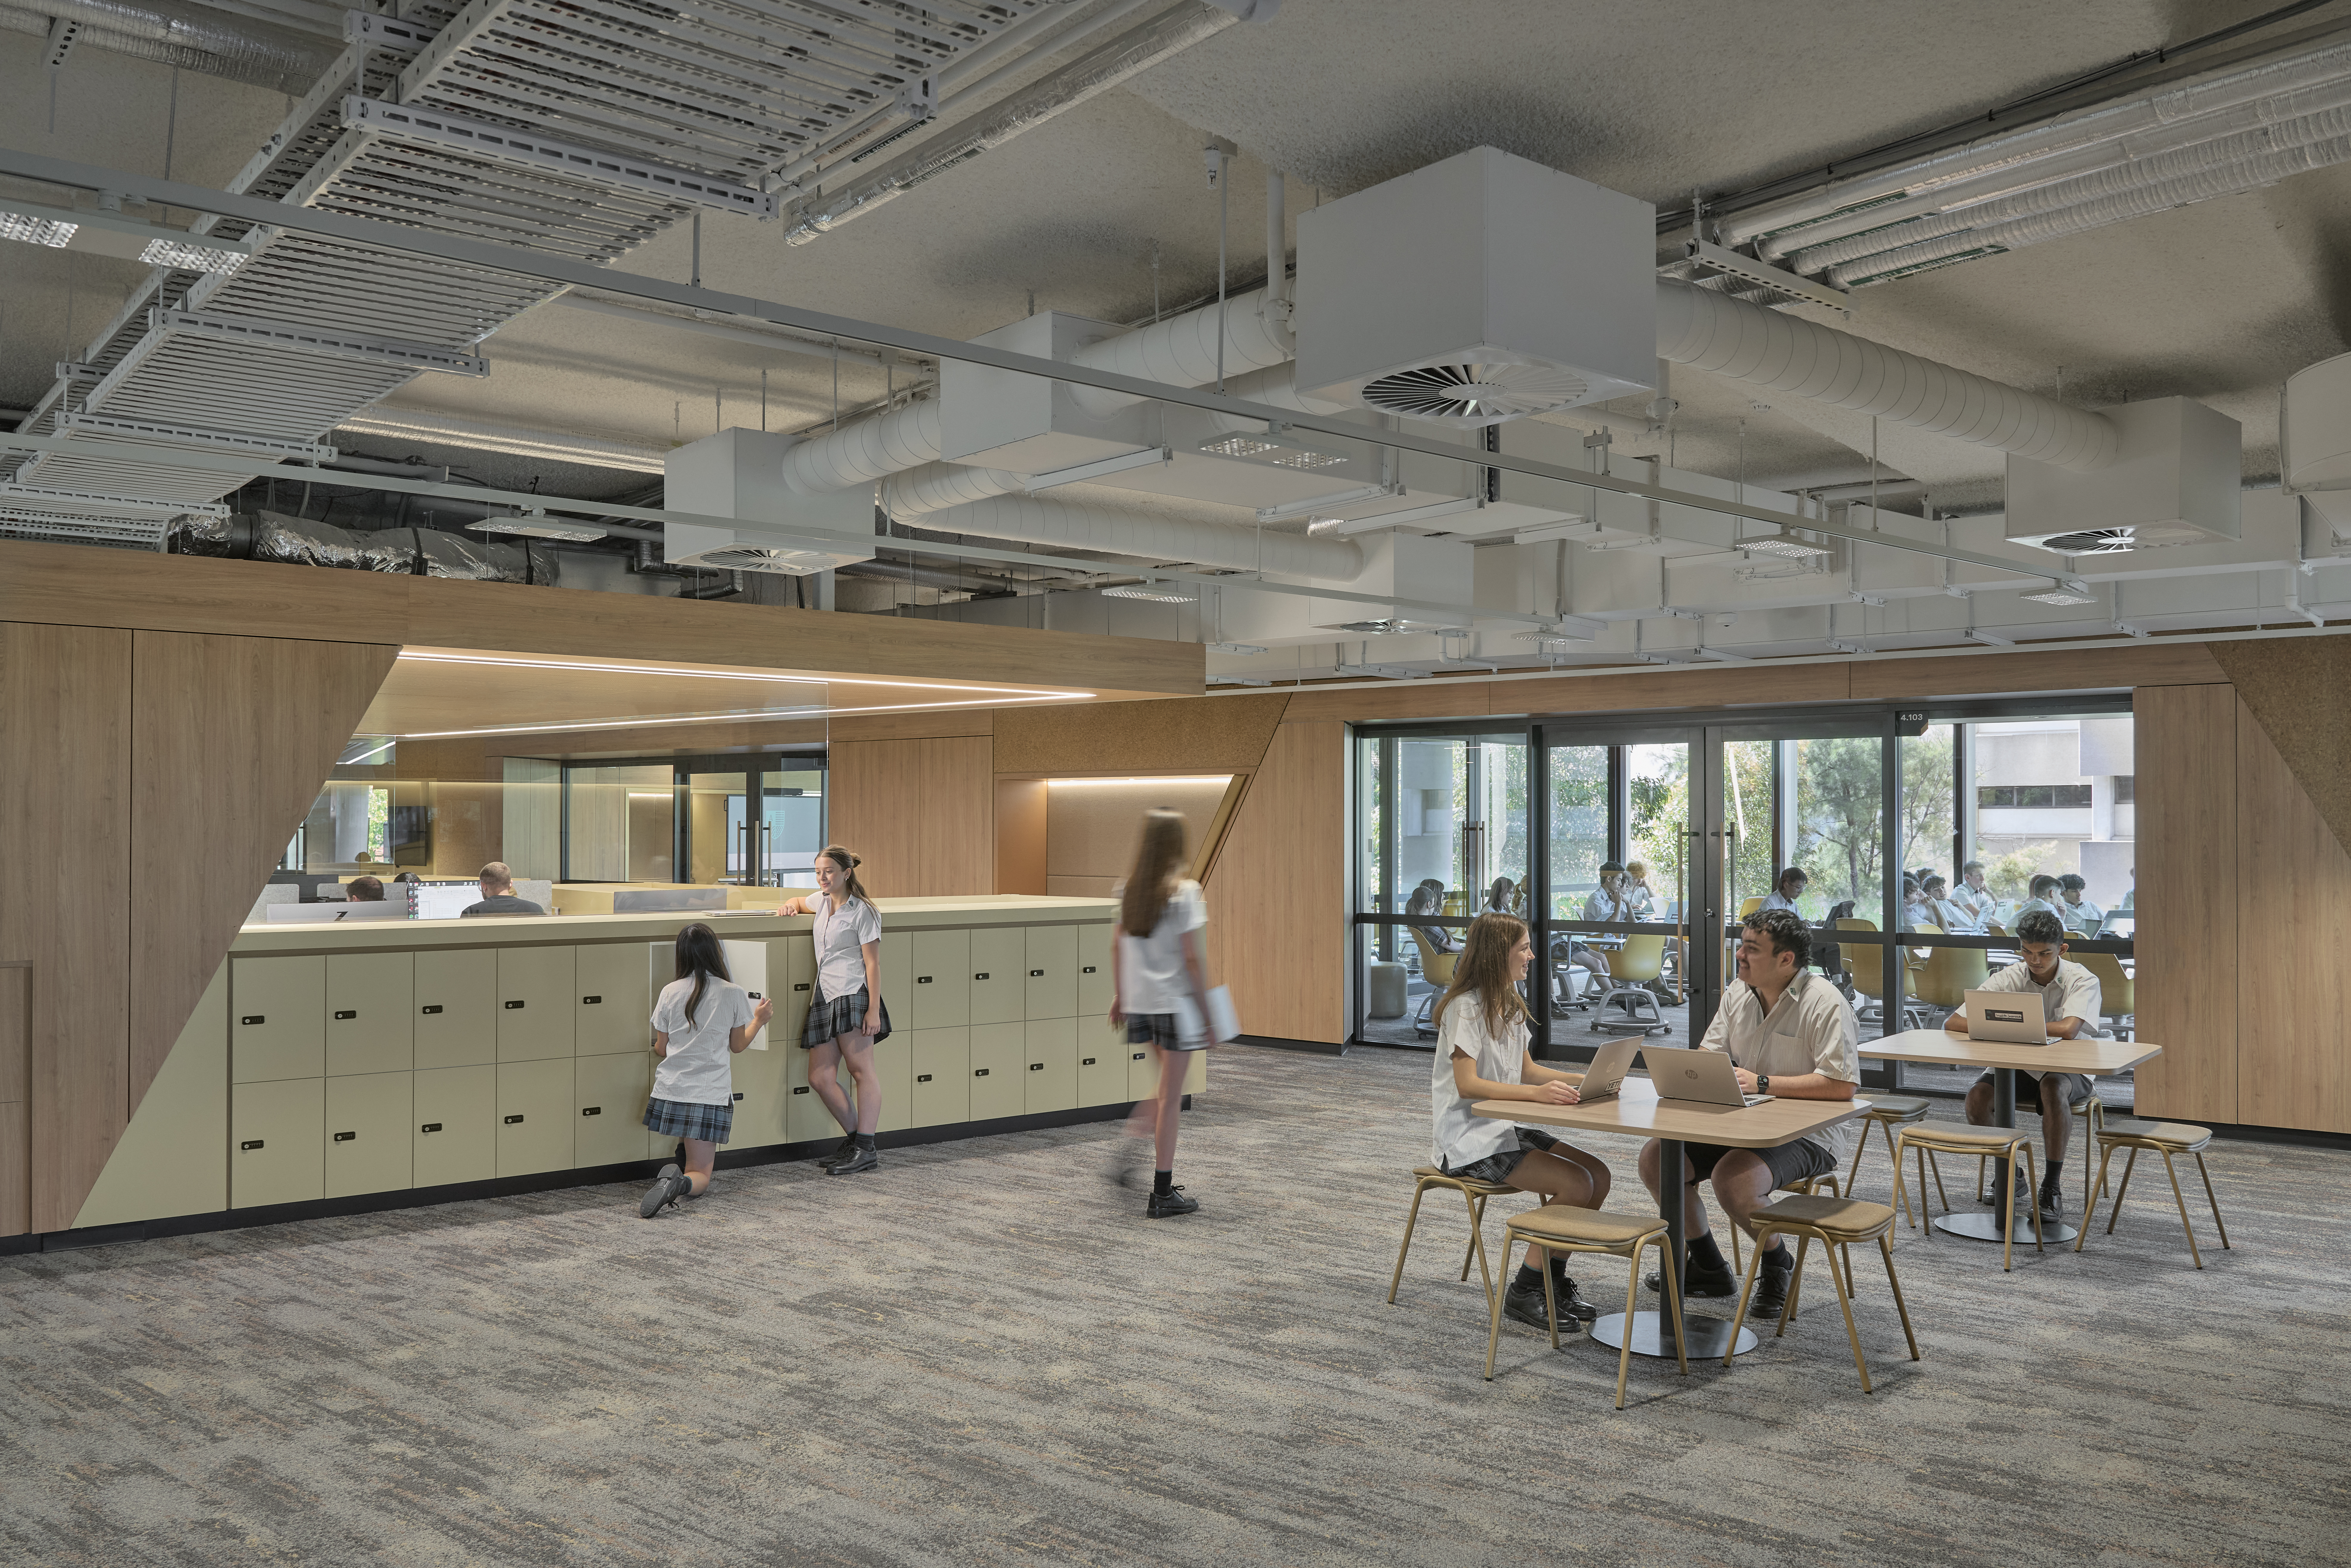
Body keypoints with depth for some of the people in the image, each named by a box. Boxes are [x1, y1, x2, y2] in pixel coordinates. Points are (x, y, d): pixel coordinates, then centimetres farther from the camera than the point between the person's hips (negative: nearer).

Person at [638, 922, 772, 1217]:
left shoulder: (670, 992, 1)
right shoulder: (734, 994, -4)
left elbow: (661, 1049, 7)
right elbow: (738, 1045, 7)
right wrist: (758, 1021, 23)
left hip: (671, 1092, 3)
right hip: (710, 1097, -3)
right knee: (700, 1176, 0)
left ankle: (673, 1174, 9)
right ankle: (682, 1183, -31)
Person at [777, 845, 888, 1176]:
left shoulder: (862, 912, -4)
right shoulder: (822, 901, 18)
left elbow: (873, 963, -9)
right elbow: (799, 903, 43)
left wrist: (874, 1010, -16)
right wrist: (789, 906, 17)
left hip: (854, 995, -8)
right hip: (825, 999, 8)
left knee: (861, 1069, -8)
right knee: (820, 1078, 2)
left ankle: (866, 1149, -6)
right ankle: (853, 1139, 13)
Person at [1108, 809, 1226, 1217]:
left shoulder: (1130, 887, 4)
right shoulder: (1184, 891, -13)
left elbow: (1116, 945, 10)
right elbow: (1192, 957, -14)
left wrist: (1119, 995, 21)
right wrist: (1208, 1016, -9)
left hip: (1138, 1002, 6)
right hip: (1175, 1003, -6)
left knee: (1167, 1088, 24)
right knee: (1171, 1098, 2)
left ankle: (1131, 1139, 6)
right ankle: (1162, 1195, 7)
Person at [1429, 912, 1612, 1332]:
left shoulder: (1508, 1004, 13)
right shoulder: (1466, 1007, -16)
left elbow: (1527, 1069, 16)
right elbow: (1466, 1084, -24)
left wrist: (1583, 1079, 1)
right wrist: (1537, 1093, -33)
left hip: (1504, 1127, 9)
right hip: (1467, 1138, -9)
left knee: (1599, 1173, -5)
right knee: (1576, 1184, -21)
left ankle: (1554, 1281, 7)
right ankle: (1524, 1292, -8)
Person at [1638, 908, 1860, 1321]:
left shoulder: (1825, 1004, -17)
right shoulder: (1739, 993, 8)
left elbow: (1842, 1085, -25)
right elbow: (1708, 1054, 15)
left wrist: (1763, 1083, -26)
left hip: (1810, 1133, -8)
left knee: (1732, 1179, -33)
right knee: (1655, 1157, -6)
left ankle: (1778, 1262, 0)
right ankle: (1708, 1267, 12)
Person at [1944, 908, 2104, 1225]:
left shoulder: (2082, 981, -14)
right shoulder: (2008, 979, -6)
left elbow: (2068, 1029, -35)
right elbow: (1953, 1023, -12)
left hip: (2068, 1070, -3)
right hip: (2017, 1067, 3)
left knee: (2053, 1088, -38)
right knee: (1977, 1096, -26)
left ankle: (2051, 1187, -26)